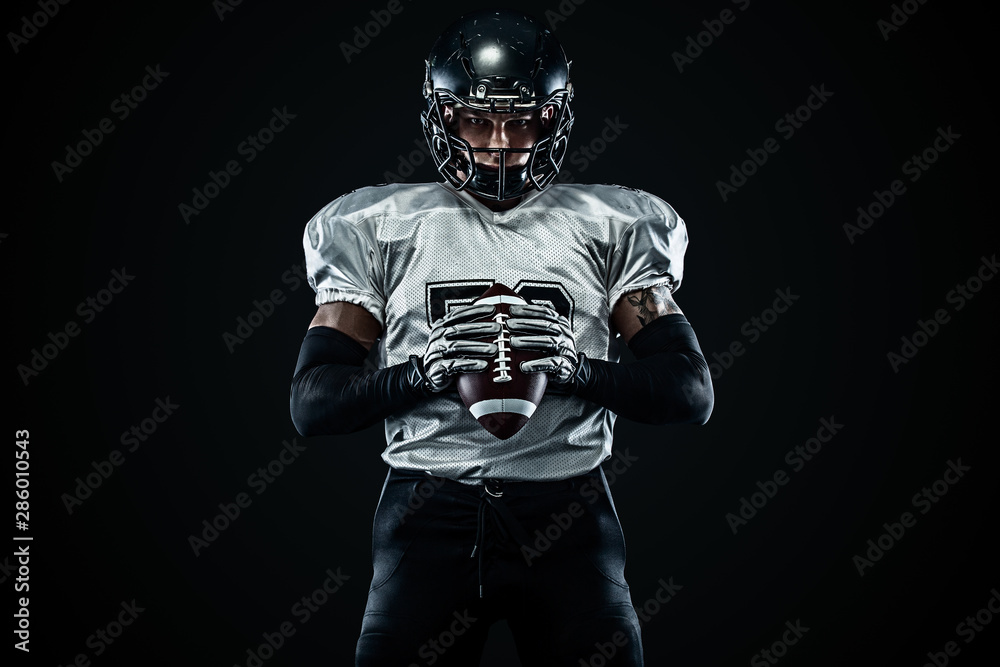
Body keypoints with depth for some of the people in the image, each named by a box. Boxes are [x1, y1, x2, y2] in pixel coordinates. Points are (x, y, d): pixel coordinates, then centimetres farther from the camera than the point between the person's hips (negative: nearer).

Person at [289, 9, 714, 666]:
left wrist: (576, 368, -15)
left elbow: (692, 393, 2)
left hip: (566, 513, 0)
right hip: (429, 510, 0)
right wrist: (425, 370, -15)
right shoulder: (381, 226, 9)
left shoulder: (613, 228, 9)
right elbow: (313, 402, 3)